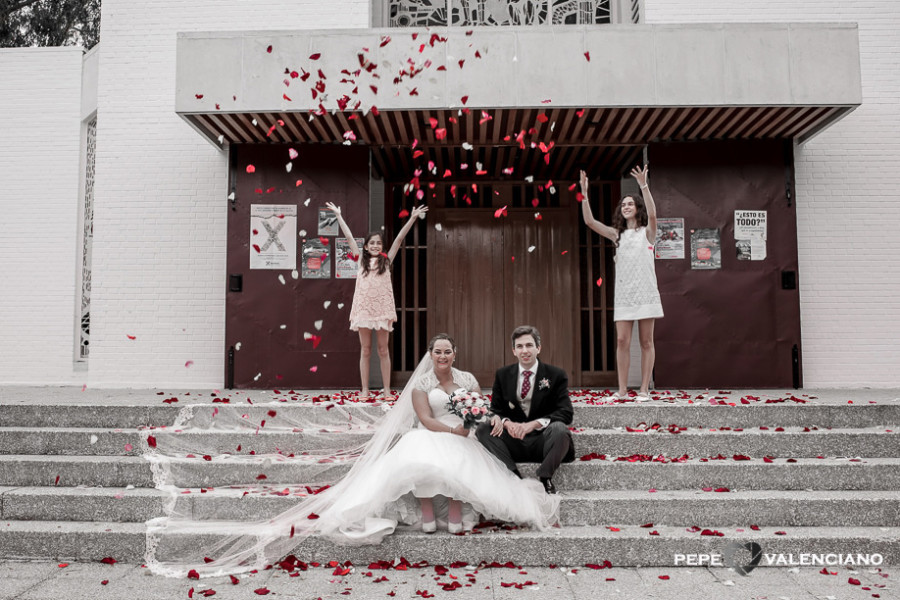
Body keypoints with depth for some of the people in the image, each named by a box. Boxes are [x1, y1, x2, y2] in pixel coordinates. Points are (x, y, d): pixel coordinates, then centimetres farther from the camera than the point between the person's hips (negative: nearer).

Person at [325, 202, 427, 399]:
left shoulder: (386, 260, 10)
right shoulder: (361, 260, 10)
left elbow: (399, 238, 5)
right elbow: (349, 237, 11)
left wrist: (412, 218, 2)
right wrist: (338, 215, 11)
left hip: (382, 307, 0)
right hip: (363, 307, 1)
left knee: (383, 350, 4)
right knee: (365, 350, 5)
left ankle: (387, 389, 9)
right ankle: (365, 389, 11)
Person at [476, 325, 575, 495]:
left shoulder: (556, 375, -2)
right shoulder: (503, 374, 7)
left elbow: (566, 413, -11)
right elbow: (495, 411, 7)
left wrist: (534, 424, -26)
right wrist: (506, 422, -19)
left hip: (542, 442, -2)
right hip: (514, 442, 3)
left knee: (559, 428, -34)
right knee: (483, 430, -21)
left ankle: (545, 479, -17)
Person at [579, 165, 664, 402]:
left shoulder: (647, 232, 5)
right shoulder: (617, 235, 14)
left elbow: (652, 214, -17)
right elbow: (589, 221, 6)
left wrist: (644, 186, -24)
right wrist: (584, 194, -3)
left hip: (645, 293, -3)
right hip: (623, 295, 3)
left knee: (646, 342, 1)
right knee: (622, 341, -3)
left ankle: (644, 389, 5)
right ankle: (622, 389, 1)